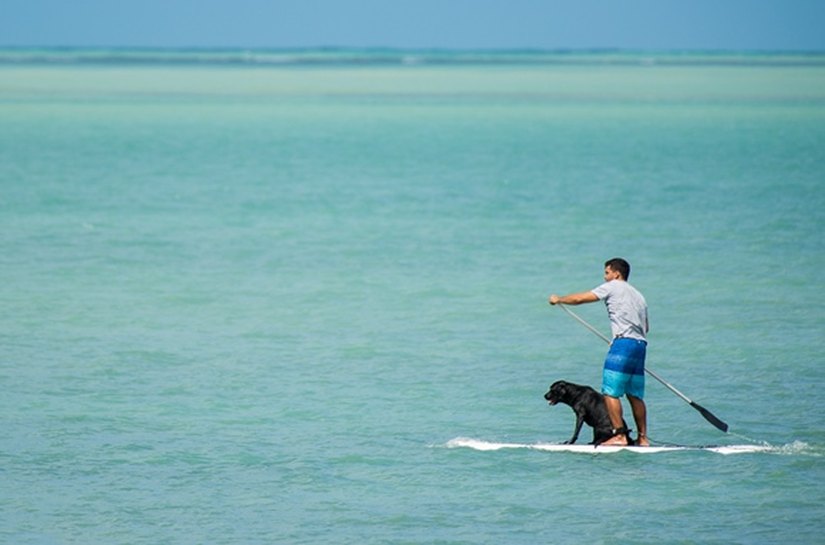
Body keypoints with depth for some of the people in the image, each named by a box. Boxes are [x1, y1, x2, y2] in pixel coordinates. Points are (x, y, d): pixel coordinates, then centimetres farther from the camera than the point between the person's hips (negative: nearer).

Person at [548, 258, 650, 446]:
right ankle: (642, 438, 8)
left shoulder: (613, 287, 3)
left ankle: (619, 435, -13)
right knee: (635, 395, 10)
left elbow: (579, 298, 5)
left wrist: (558, 299, 20)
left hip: (624, 342, -8)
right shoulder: (638, 295, 25)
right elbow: (646, 327, 26)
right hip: (640, 345, 8)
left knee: (610, 392, -7)